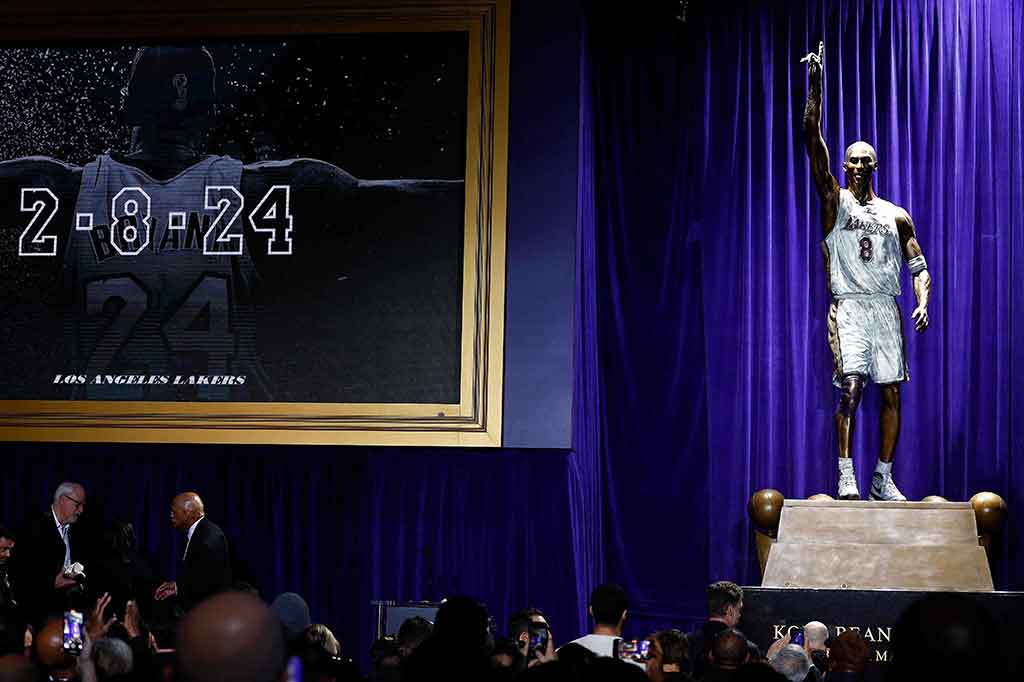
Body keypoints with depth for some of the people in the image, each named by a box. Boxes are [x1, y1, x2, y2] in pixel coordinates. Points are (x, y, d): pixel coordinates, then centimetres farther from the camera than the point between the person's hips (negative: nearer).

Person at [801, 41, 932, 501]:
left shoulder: (896, 216, 15)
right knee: (850, 387, -16)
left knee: (891, 393, 1)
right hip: (849, 306, -3)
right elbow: (813, 142, -5)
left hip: (886, 307, 3)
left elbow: (919, 267, 12)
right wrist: (815, 88, -13)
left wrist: (922, 303, -7)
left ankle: (883, 478, 9)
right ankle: (846, 475, -14)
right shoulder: (834, 201, 6)